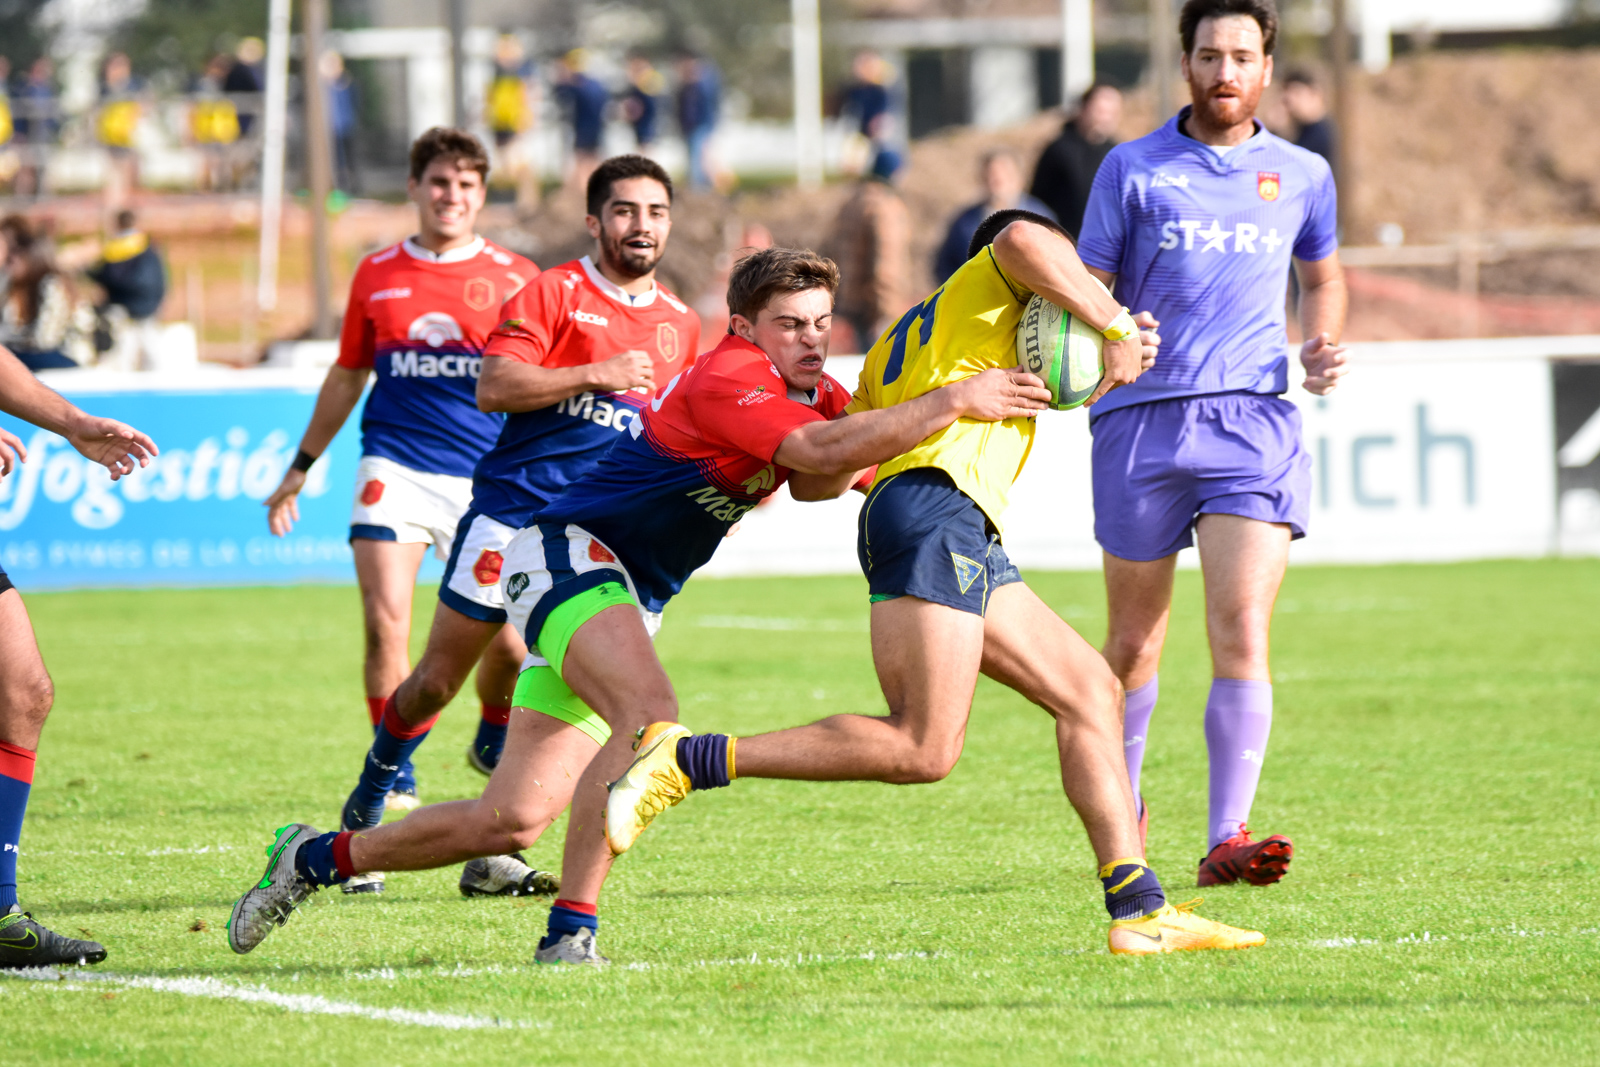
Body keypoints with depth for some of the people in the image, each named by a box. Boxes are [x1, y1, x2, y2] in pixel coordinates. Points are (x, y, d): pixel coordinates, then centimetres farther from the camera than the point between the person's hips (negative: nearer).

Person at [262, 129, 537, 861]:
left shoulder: (513, 279, 2)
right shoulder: (377, 275, 8)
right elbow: (347, 378, 19)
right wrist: (300, 468, 22)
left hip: (486, 480, -1)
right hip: (394, 466, 1)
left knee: (506, 640, -2)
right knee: (386, 626, -15)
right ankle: (394, 784, -6)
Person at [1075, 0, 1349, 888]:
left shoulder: (1302, 175, 11)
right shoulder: (1132, 170, 4)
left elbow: (1322, 275, 28)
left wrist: (1324, 343, 9)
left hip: (1253, 419, 1)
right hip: (1141, 417, 0)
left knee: (1241, 630, -15)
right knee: (1135, 643, 8)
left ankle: (1227, 840, -17)